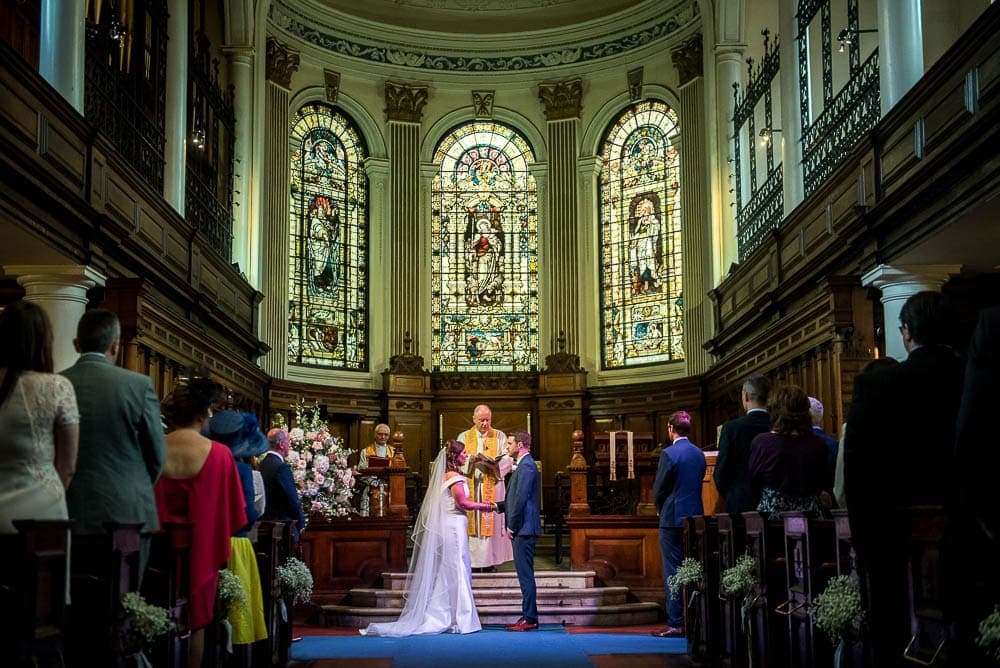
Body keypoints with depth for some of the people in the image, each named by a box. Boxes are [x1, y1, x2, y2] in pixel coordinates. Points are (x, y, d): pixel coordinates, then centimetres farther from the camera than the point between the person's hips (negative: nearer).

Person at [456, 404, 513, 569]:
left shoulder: (499, 436, 8)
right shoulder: (464, 437, 11)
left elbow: (507, 459, -1)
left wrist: (493, 463, -20)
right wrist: (470, 460, -19)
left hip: (492, 486, -1)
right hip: (470, 486, 1)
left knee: (492, 522, -4)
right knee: (471, 521, -3)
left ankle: (491, 559, 1)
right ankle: (472, 559, 0)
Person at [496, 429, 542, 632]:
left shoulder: (526, 466, -15)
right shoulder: (524, 465, 18)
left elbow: (521, 499, -20)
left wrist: (511, 527, -16)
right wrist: (498, 506, 16)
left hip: (524, 528, -11)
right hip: (522, 529, 11)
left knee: (526, 574, -8)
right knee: (525, 574, 12)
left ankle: (529, 619, -5)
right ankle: (528, 617, 16)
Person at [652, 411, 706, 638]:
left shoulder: (669, 453, -12)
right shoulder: (699, 454, 10)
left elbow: (659, 489, -9)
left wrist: (661, 511, 9)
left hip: (673, 519, -7)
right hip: (696, 518, 7)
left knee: (673, 572, -4)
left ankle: (675, 623, -4)